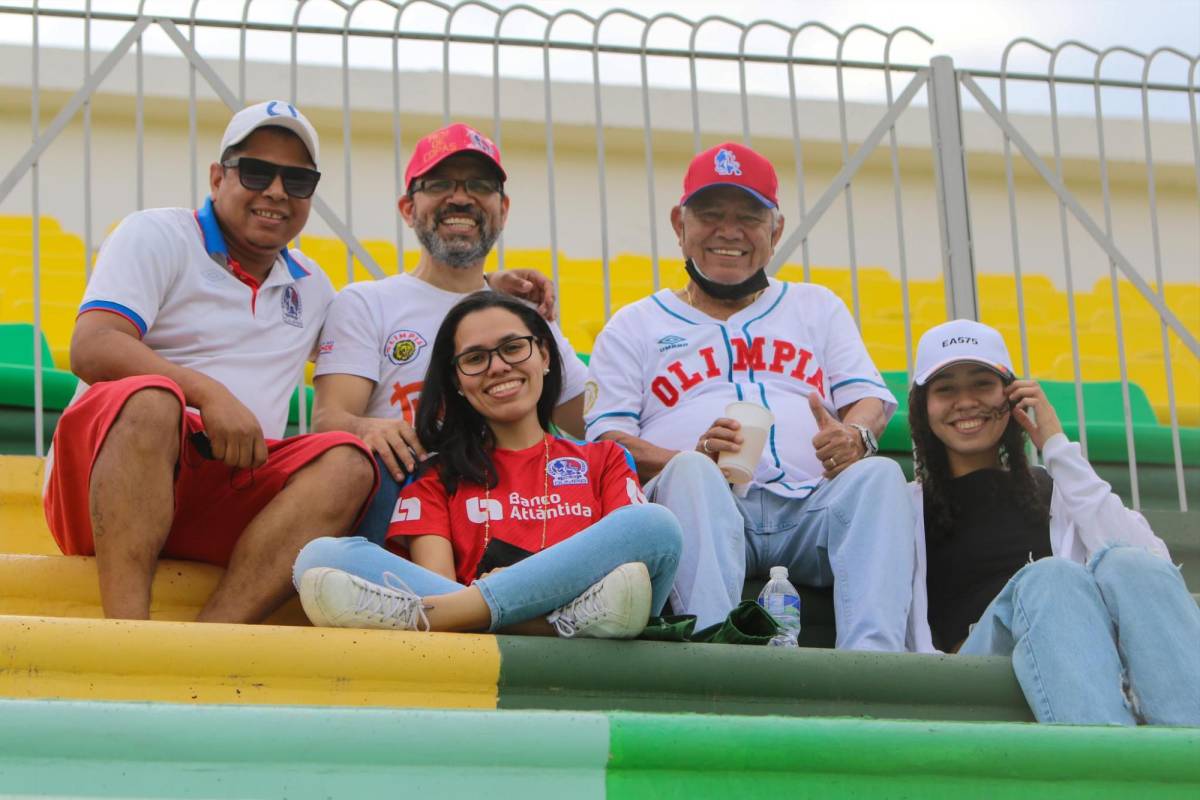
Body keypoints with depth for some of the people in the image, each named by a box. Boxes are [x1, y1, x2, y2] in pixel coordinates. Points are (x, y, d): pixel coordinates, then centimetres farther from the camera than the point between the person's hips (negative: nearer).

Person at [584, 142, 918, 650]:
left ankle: (872, 657, -47)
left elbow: (871, 398, 18)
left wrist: (855, 436, -9)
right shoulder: (635, 326, 23)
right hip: (700, 511, -2)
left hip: (810, 508, 2)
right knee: (690, 472, -36)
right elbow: (606, 438, 8)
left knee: (878, 474, -30)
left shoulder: (816, 307, 31)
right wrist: (690, 460, -14)